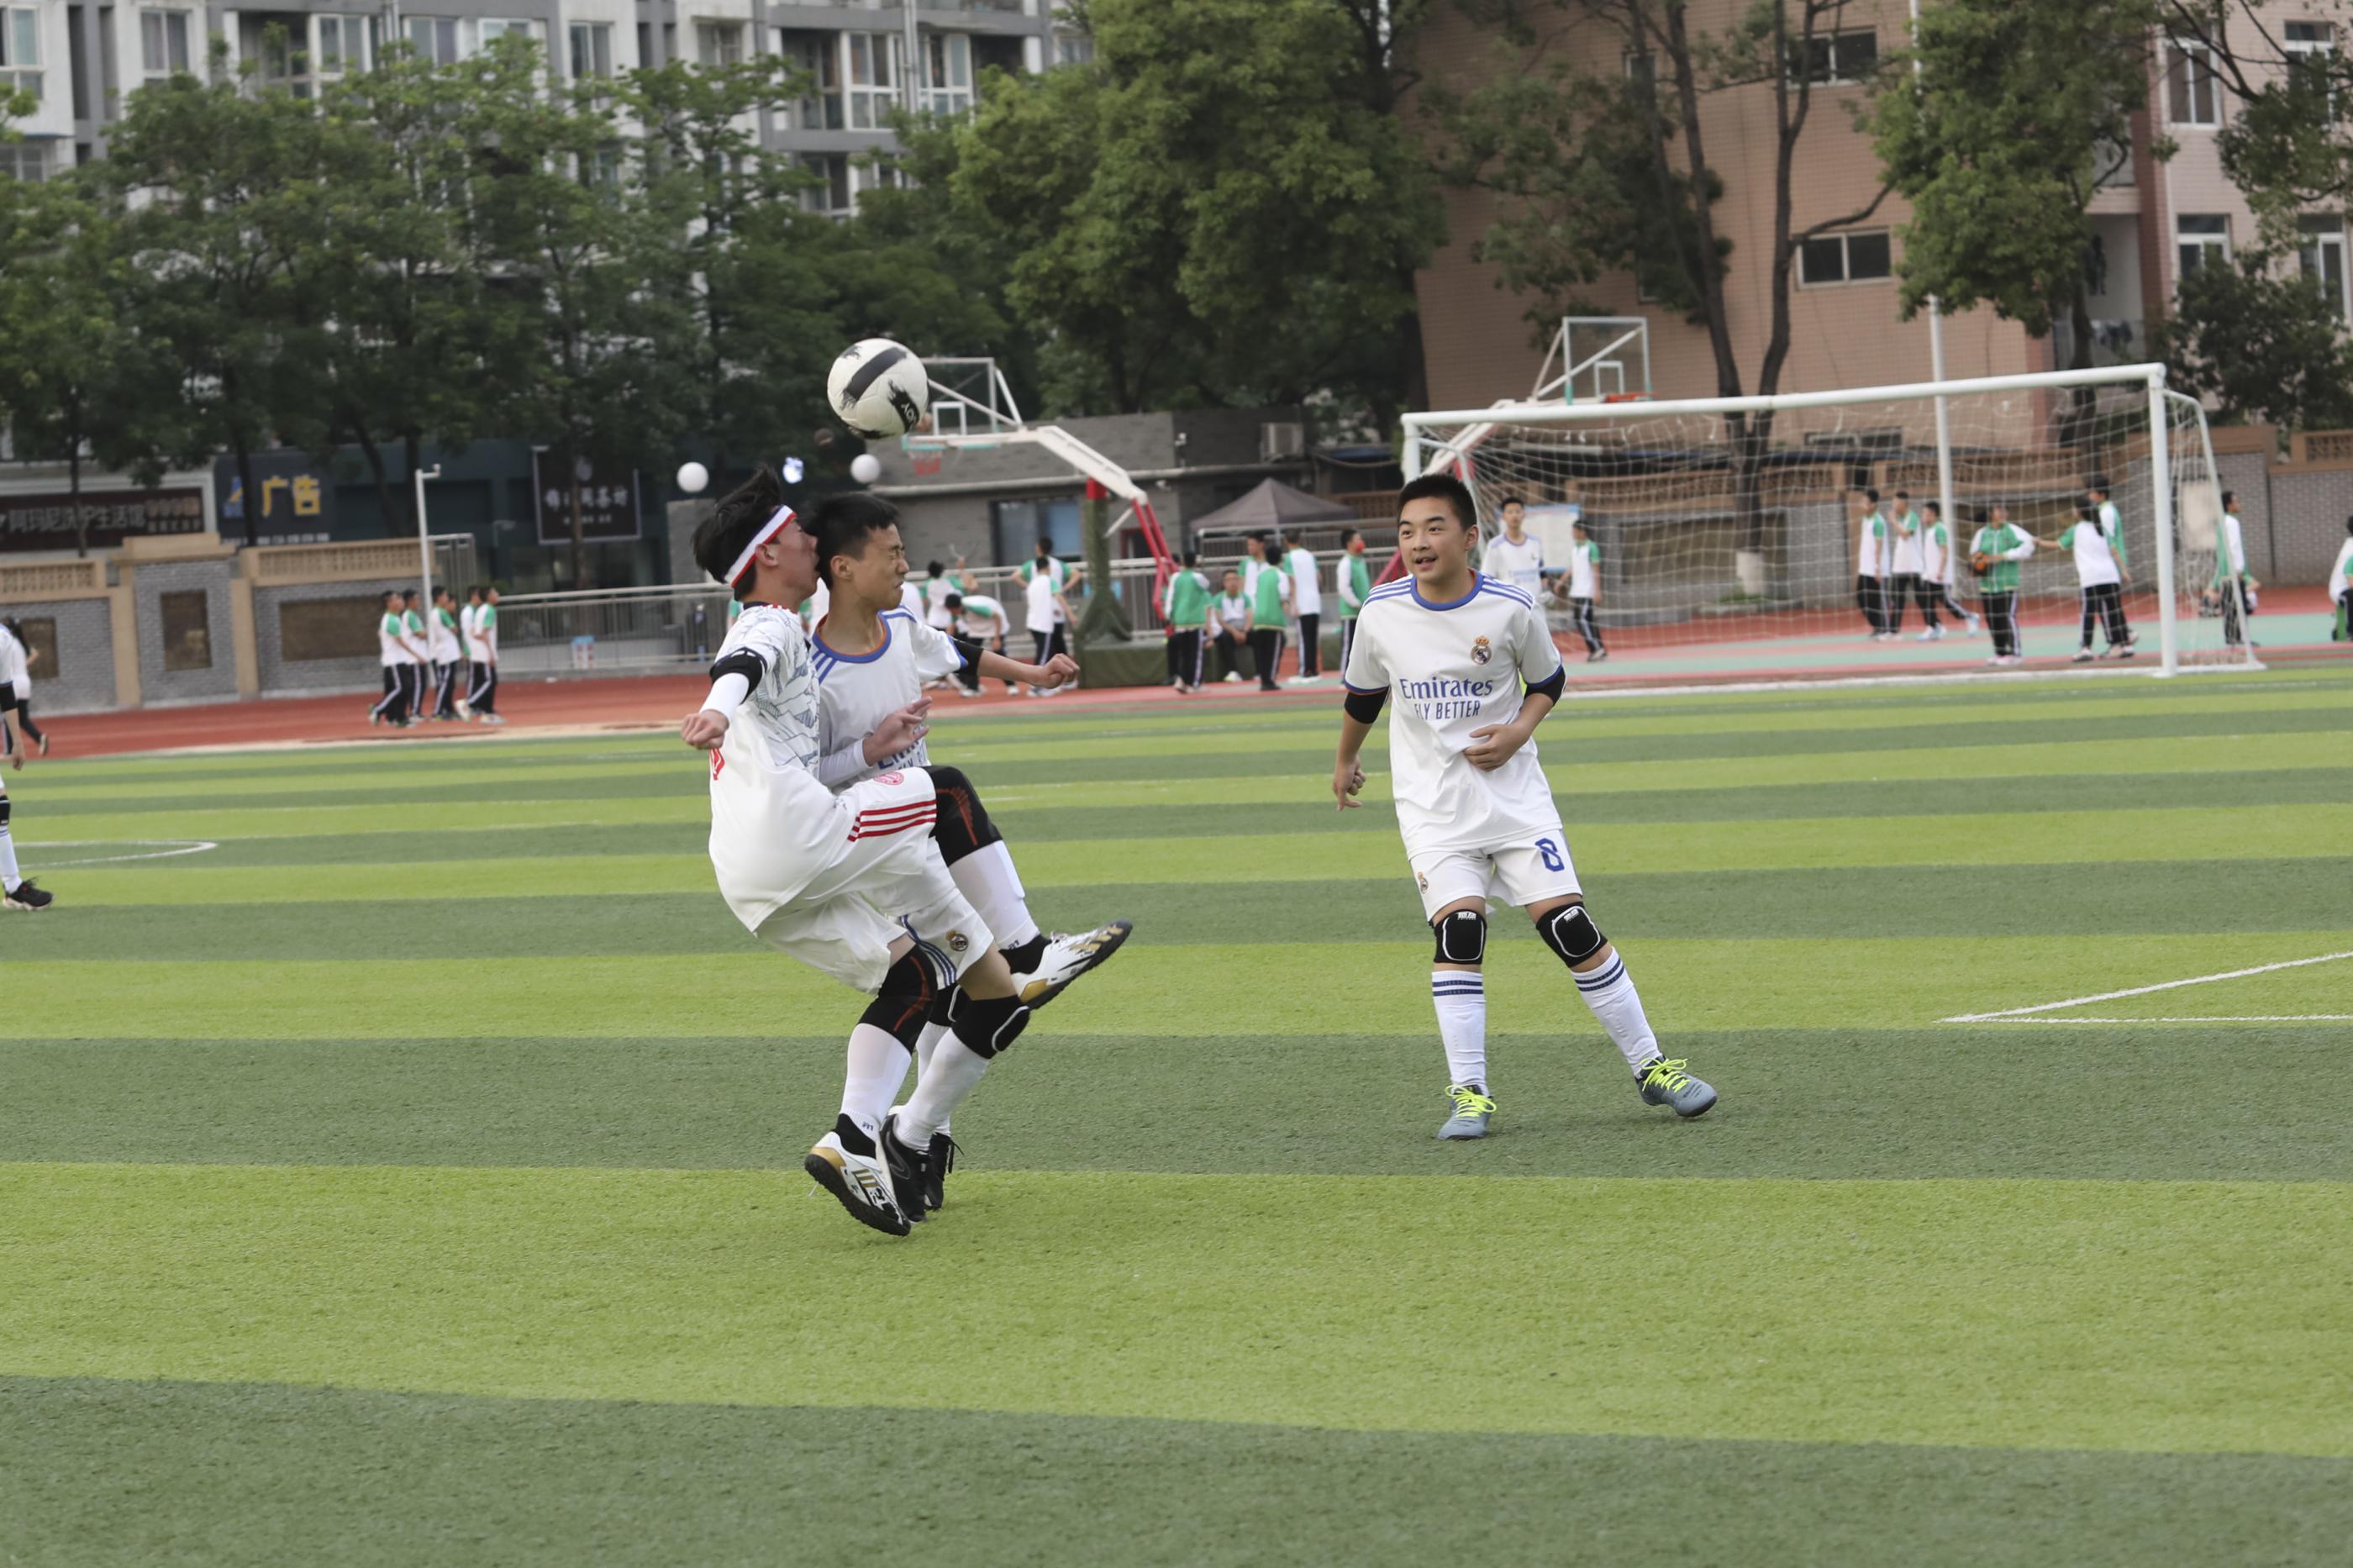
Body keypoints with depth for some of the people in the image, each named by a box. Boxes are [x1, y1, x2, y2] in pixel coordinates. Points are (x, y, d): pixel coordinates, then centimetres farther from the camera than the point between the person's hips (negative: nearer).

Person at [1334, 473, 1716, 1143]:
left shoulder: (1511, 609, -9)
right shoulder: (1381, 612, -4)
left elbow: (1548, 680, 9)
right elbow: (1363, 695, 15)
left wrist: (1519, 730, -10)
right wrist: (1345, 761, 28)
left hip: (1514, 794, 0)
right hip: (1432, 805, 0)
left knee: (1572, 927, -5)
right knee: (1459, 931, -17)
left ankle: (1651, 1068, 8)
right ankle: (1468, 1094, -10)